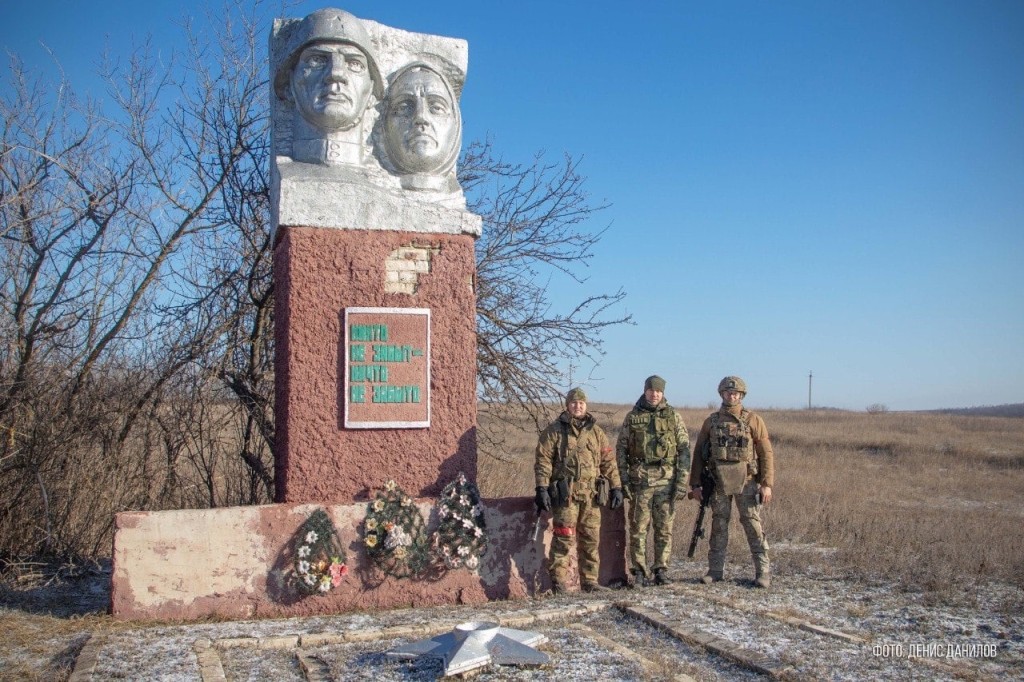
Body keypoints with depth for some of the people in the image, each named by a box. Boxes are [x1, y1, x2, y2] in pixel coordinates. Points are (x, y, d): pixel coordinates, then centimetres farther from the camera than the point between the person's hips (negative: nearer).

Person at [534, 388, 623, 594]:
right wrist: (542, 488, -11)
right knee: (564, 538, -7)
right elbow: (543, 460, -3)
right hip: (565, 494, -4)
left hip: (591, 495, 4)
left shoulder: (596, 432, 14)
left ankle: (589, 581, 18)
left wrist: (616, 488, 9)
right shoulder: (554, 431, 2)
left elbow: (608, 461, 15)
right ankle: (558, 581, 2)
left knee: (591, 539, 8)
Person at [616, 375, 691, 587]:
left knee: (664, 528, 4)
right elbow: (620, 449, 7)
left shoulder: (673, 416, 6)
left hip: (666, 479, 0)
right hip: (640, 479, 0)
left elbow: (684, 449, 4)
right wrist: (624, 480, -1)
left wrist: (682, 480, -3)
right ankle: (640, 572, 8)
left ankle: (661, 570, 14)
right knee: (638, 528, 1)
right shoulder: (632, 417, 6)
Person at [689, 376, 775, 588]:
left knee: (753, 525, -2)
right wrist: (695, 484, 5)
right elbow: (698, 453, 10)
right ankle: (715, 570, 15)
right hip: (718, 482, 3)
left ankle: (763, 571, 5)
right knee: (718, 526, 7)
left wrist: (767, 483, -9)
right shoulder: (711, 421, 8)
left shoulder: (753, 421, 1)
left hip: (746, 482, -2)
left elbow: (766, 453, -1)